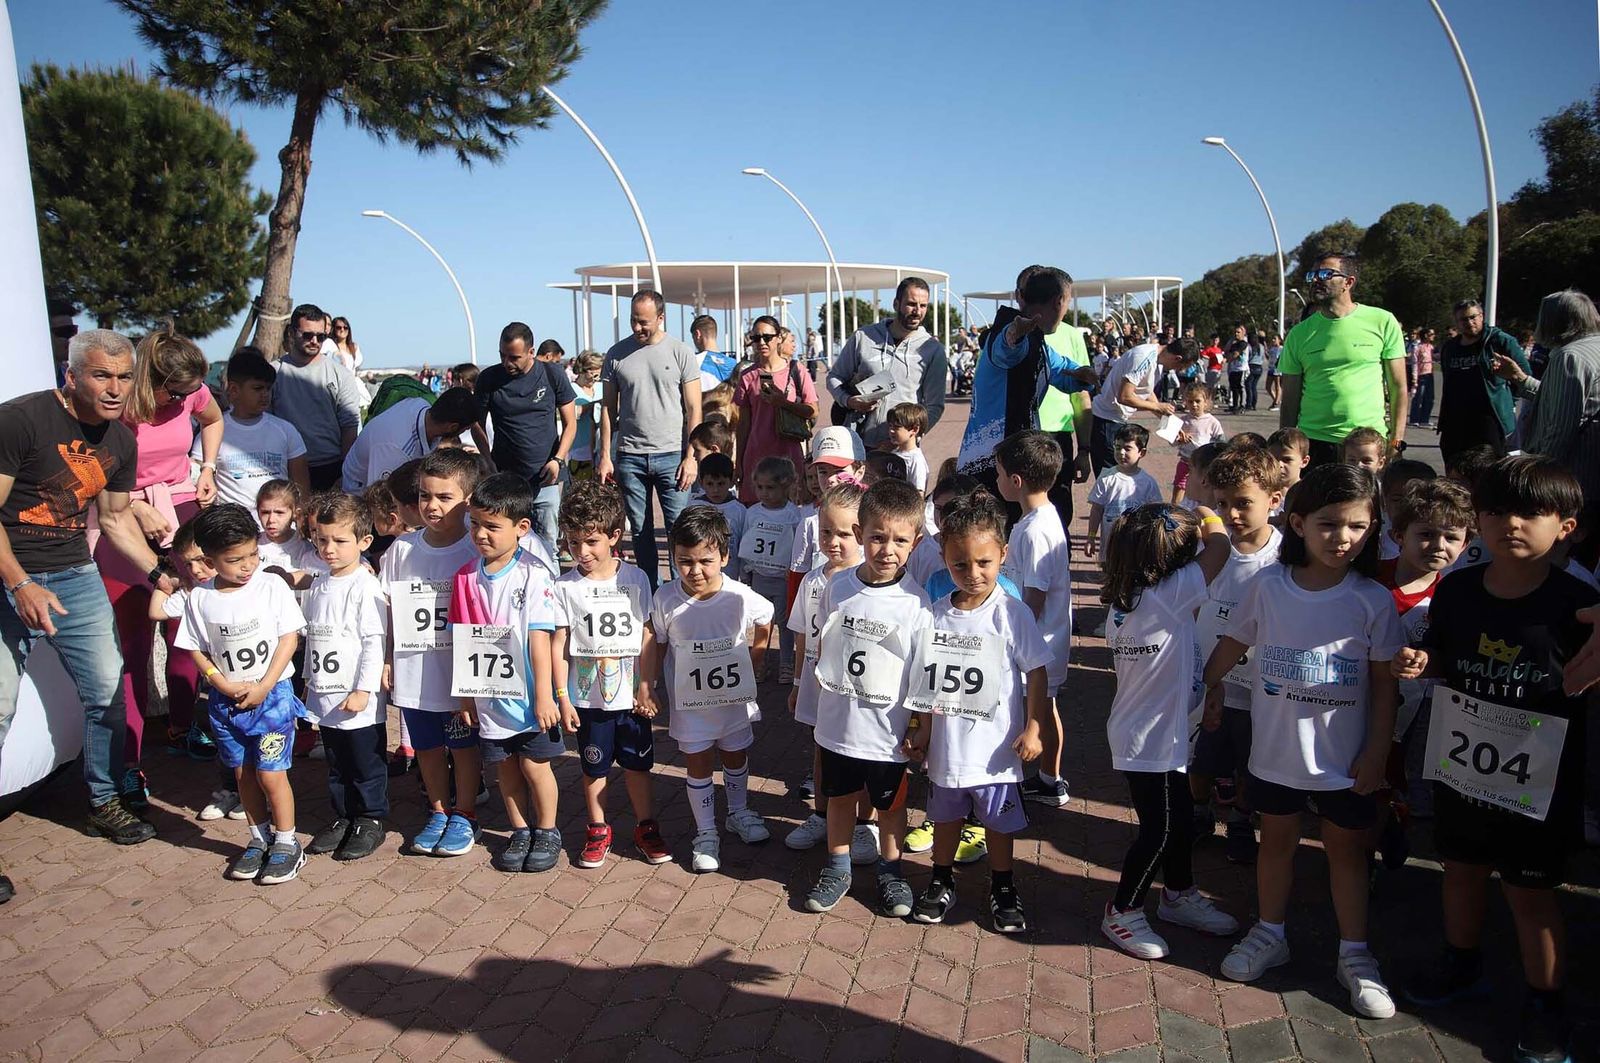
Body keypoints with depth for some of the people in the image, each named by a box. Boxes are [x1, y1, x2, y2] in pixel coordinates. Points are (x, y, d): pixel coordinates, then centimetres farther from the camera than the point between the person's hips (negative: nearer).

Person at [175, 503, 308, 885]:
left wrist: (262, 687, -13)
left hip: (272, 695, -3)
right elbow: (196, 650, 3)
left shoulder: (272, 586, -10)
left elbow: (289, 638, -9)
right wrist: (224, 685, -11)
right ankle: (259, 841, 29)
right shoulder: (200, 599, -3)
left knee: (270, 773, -3)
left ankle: (287, 844, 13)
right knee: (244, 773, 14)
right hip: (226, 700, 3)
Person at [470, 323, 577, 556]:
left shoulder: (553, 374, 1)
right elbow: (477, 424, 11)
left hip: (545, 478, 0)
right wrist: (489, 463, -4)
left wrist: (558, 460, -9)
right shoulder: (489, 378, 2)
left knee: (547, 545, 2)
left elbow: (570, 423, 5)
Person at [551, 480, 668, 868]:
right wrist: (563, 697, -6)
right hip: (588, 698, 0)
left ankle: (646, 828, 29)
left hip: (630, 696, 1)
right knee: (595, 767, 13)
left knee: (637, 764, 12)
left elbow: (645, 638, 1)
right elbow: (559, 645, -4)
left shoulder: (635, 578, -5)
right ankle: (598, 831, 31)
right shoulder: (565, 586, -7)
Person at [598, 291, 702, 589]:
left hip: (671, 455, -2)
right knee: (640, 530, 9)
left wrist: (690, 457, -7)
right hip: (630, 456, 2)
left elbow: (694, 410, 0)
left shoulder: (681, 353, 0)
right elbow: (608, 409, 9)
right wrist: (605, 456, 2)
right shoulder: (617, 354, 6)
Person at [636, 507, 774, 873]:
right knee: (698, 766, 10)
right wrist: (645, 685, -7)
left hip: (735, 698, 1)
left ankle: (739, 813, 46)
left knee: (736, 758, 21)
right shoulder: (666, 601, -19)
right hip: (690, 703, -1)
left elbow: (763, 624, 1)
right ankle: (705, 833, 28)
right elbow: (655, 643, -4)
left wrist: (749, 668, 3)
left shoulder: (741, 598, -20)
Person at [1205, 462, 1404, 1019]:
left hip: (1345, 758, -1)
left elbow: (1385, 681, -5)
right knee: (1276, 841, 17)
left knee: (1347, 848, 15)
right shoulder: (1269, 587, -9)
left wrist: (1377, 751, -6)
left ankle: (1354, 954, 32)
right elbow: (1231, 644, 5)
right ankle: (1269, 935, 37)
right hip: (1275, 749, 1)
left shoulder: (1373, 600, -11)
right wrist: (1208, 688, 9)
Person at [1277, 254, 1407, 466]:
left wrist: (1395, 443, -3)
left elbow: (1398, 388, 3)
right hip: (1313, 443, 1)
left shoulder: (1382, 322, 1)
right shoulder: (1299, 334, 5)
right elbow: (1290, 401, 7)